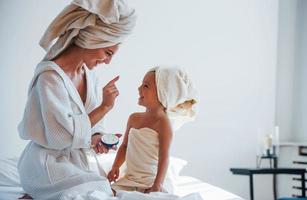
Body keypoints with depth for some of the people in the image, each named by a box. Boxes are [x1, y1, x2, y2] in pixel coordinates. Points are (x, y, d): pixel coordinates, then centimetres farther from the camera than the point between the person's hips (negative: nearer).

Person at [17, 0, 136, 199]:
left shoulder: (91, 75, 1)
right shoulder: (50, 76, -23)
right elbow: (64, 135, -25)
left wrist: (96, 137, -8)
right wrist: (104, 107, -21)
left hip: (75, 160, 8)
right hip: (49, 164, -7)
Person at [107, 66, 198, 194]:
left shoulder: (163, 123, -13)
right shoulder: (134, 118, 8)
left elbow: (164, 158, -18)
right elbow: (125, 146, 18)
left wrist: (157, 185, -25)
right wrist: (115, 168, 8)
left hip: (151, 180, -6)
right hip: (129, 178, 6)